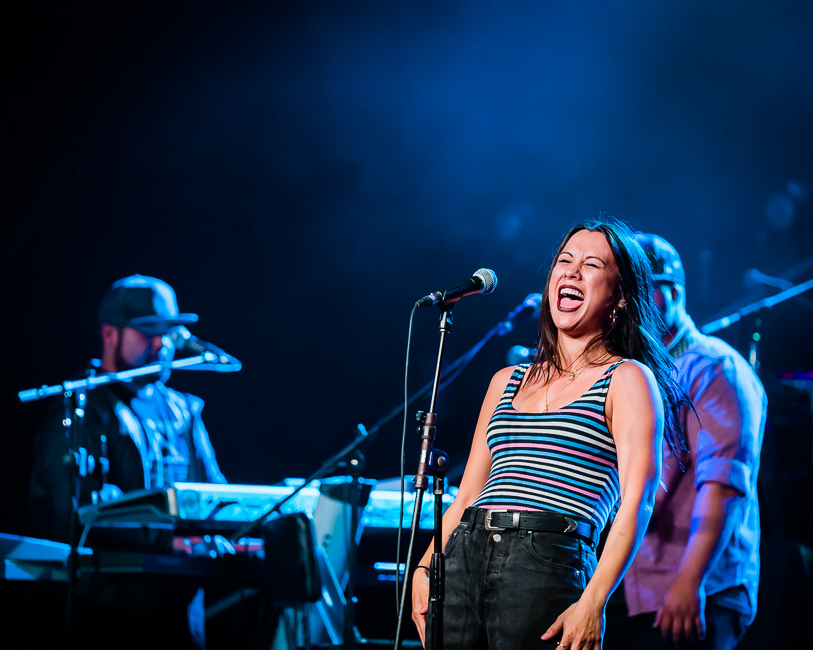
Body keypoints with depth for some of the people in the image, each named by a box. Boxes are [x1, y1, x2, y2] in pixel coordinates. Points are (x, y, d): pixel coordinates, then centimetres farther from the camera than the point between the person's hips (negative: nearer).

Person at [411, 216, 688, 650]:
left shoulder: (626, 379, 3)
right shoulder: (507, 382, 21)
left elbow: (636, 502, -8)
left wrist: (592, 604, -19)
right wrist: (424, 567, 5)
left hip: (549, 565, -5)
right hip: (463, 559, 5)